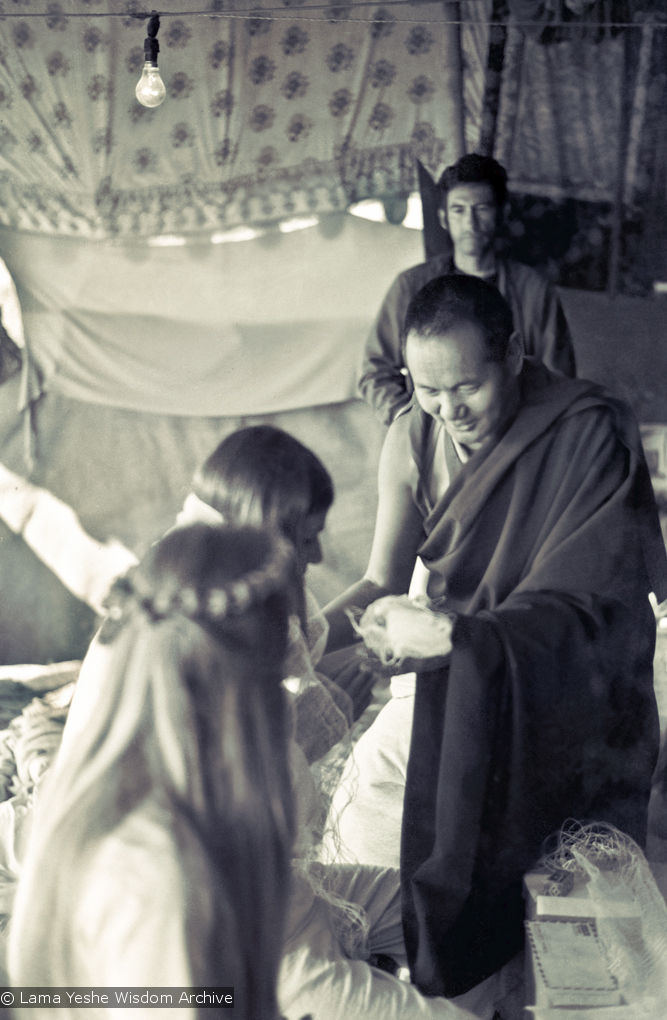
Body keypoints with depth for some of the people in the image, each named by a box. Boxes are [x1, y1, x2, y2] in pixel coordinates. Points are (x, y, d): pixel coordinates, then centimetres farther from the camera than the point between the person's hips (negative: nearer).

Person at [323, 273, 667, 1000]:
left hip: (573, 687, -4)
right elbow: (383, 582, 1)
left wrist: (462, 629, -39)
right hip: (458, 673, 4)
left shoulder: (590, 433, -18)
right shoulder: (412, 440, -4)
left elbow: (582, 601, -23)